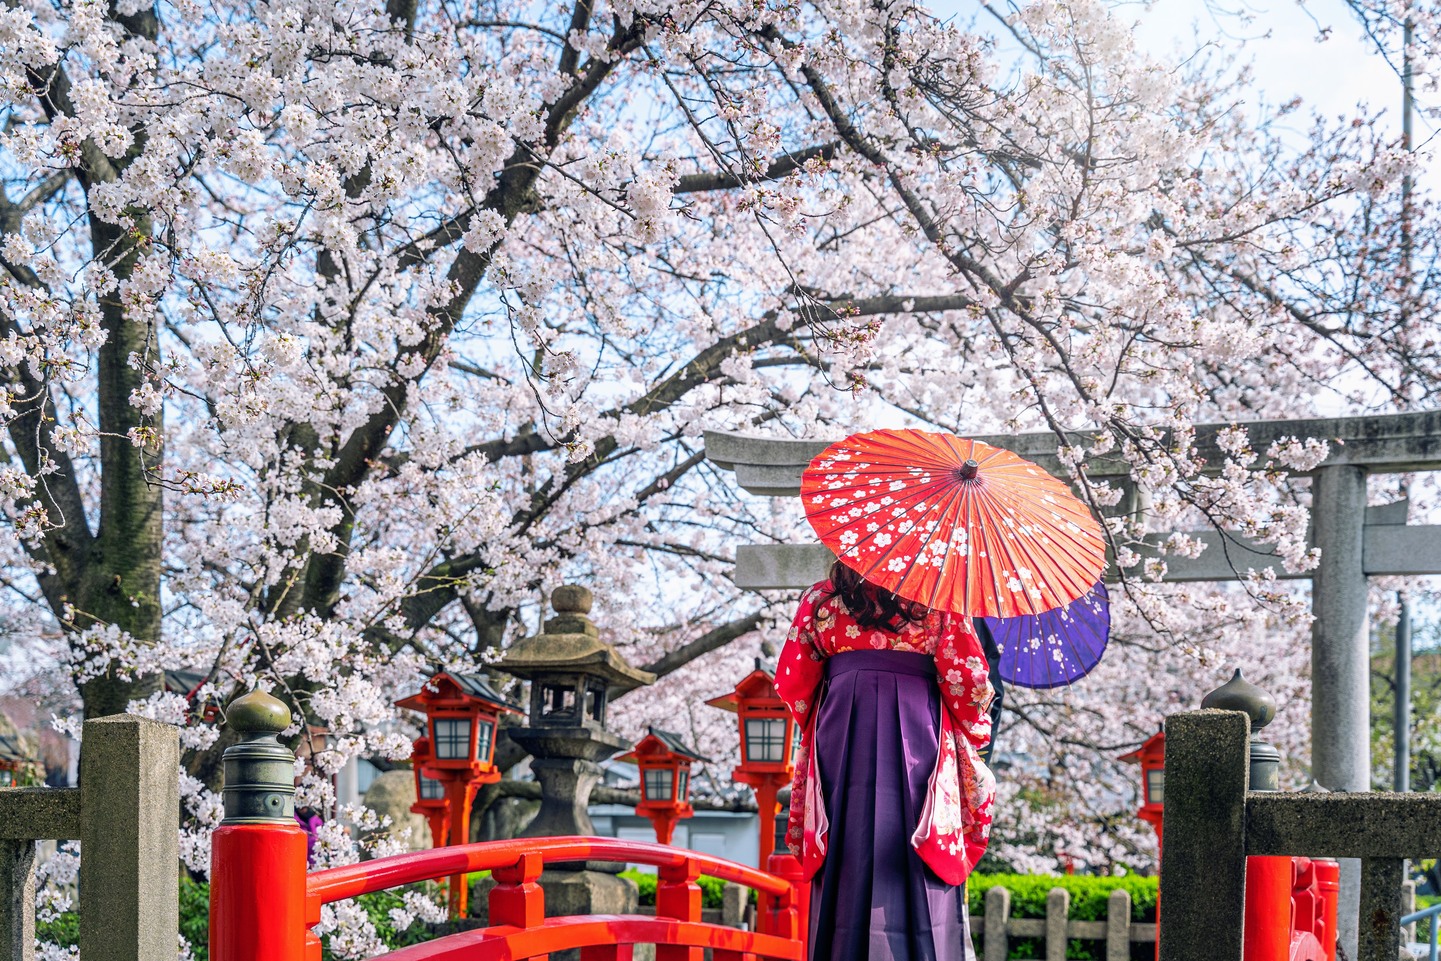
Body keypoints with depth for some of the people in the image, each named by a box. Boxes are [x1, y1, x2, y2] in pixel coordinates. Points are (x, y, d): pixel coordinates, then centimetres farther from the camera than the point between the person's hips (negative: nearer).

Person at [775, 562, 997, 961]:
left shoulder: (821, 599, 8)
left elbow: (791, 682, 10)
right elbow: (967, 677, -1)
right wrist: (976, 733, 15)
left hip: (840, 739, 2)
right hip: (917, 743, -2)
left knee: (847, 878, 4)